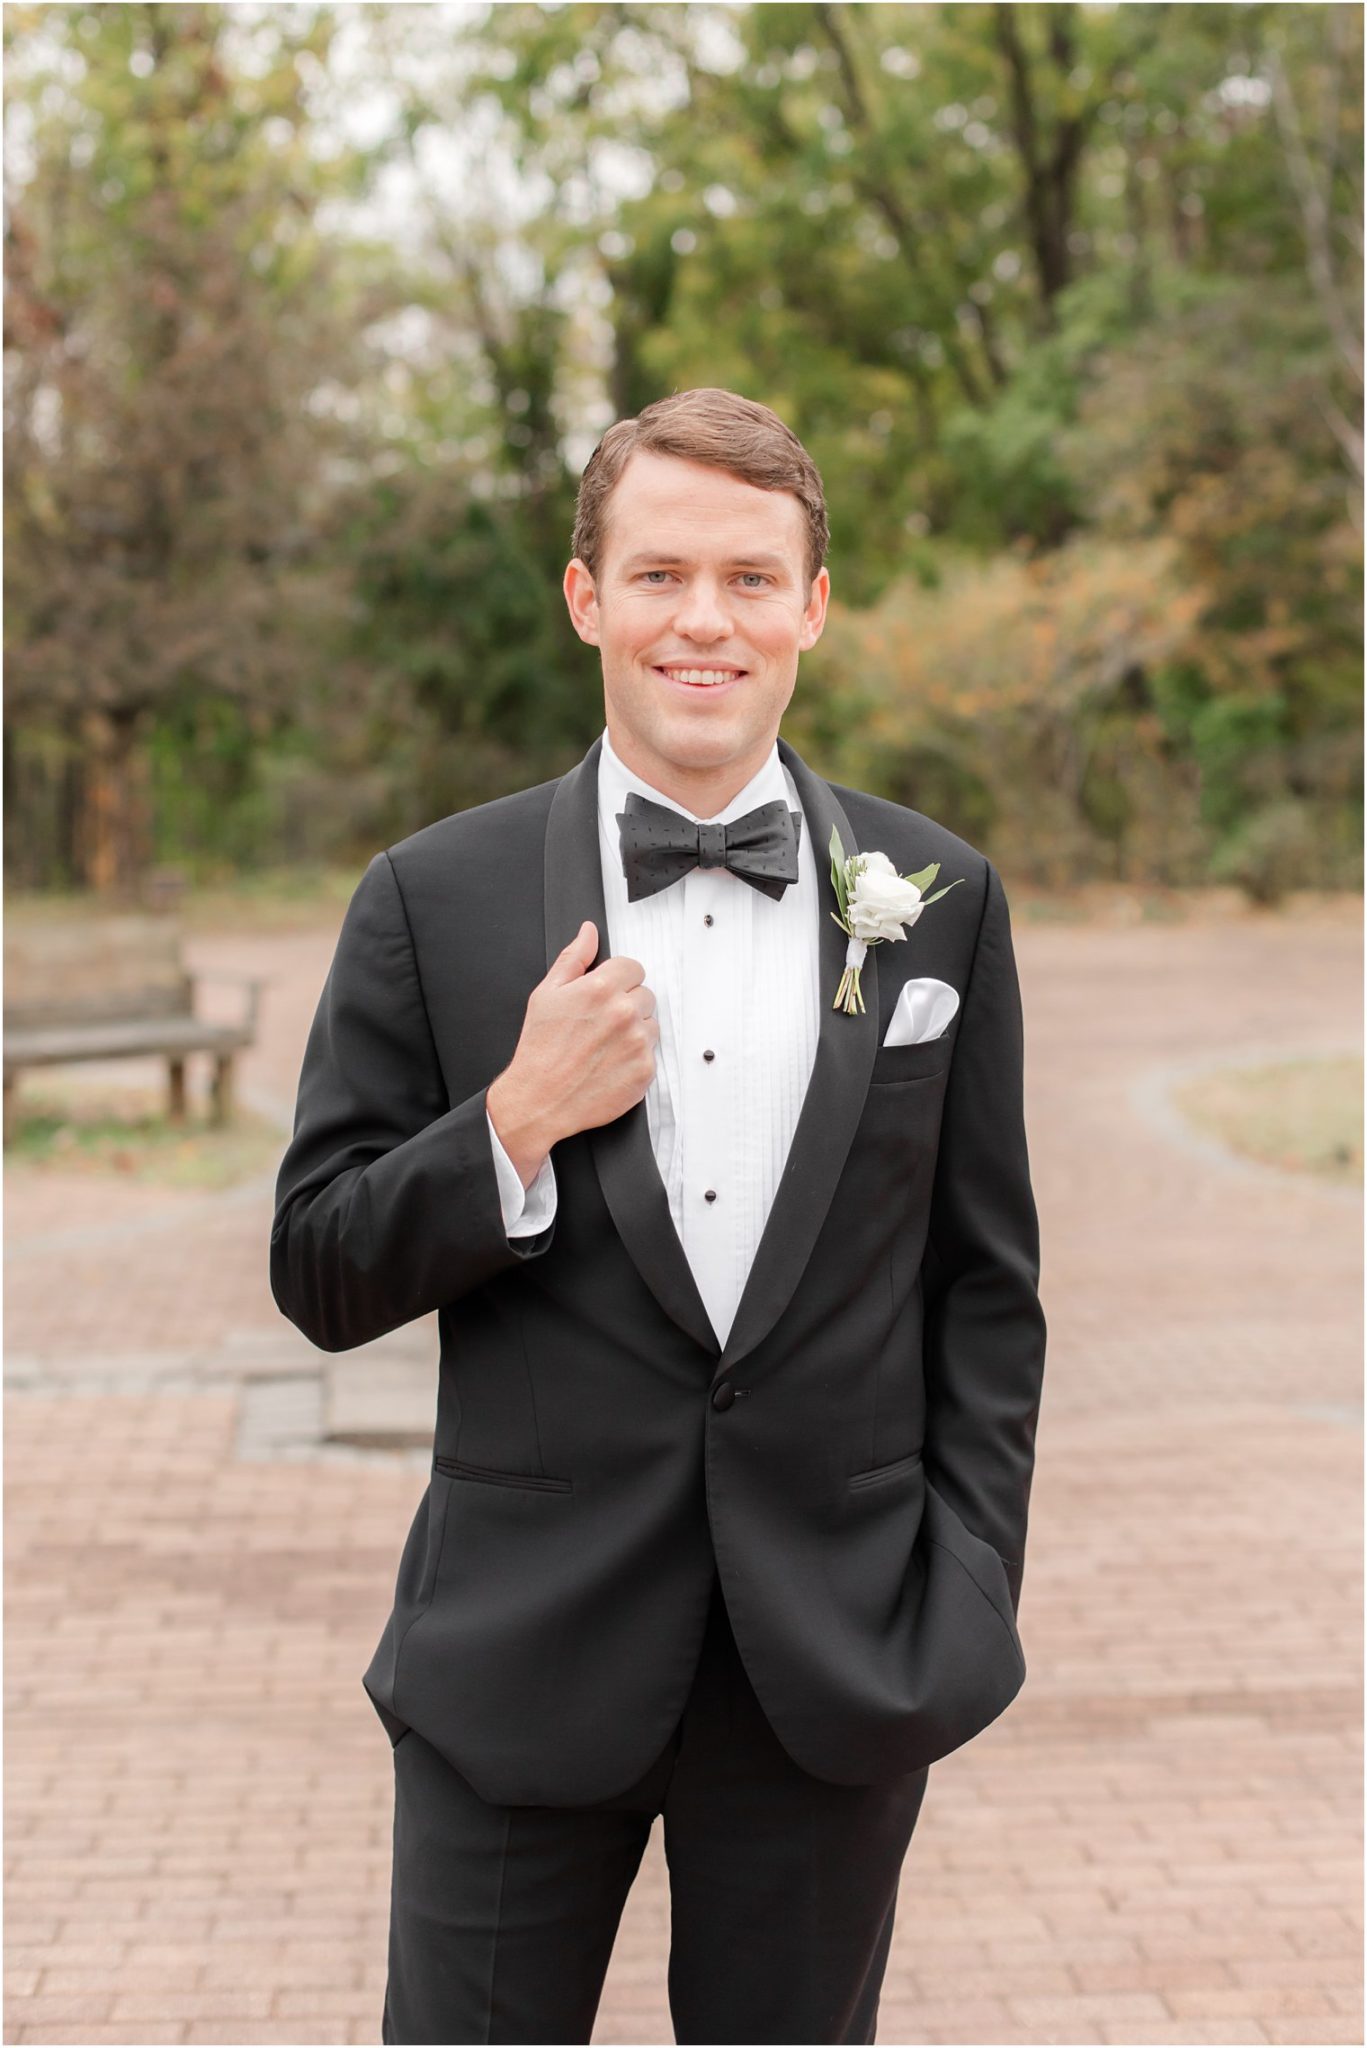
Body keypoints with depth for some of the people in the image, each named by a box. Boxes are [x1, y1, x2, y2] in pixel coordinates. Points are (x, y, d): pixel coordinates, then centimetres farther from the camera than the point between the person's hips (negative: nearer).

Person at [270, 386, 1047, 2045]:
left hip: (838, 1663, 1)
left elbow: (986, 1286, 7)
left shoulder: (937, 901, 3)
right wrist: (516, 1123, -16)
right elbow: (321, 1280, -1)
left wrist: (967, 1602, 0)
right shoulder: (434, 901, -2)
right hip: (522, 1662, -1)